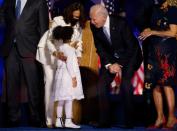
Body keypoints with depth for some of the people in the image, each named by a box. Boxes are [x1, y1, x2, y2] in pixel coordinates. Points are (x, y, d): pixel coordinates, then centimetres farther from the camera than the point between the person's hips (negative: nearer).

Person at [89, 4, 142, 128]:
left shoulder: (120, 23, -28)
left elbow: (131, 47, -22)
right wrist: (108, 64, -15)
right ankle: (104, 120, 0)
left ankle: (129, 121, -11)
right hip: (110, 57, 5)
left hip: (129, 55, -5)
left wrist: (120, 64, -19)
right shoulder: (94, 26, -14)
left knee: (125, 84, -21)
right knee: (102, 84, -7)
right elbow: (99, 48, -4)